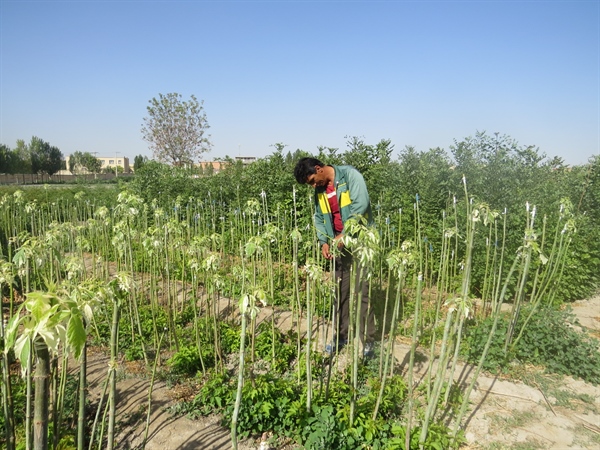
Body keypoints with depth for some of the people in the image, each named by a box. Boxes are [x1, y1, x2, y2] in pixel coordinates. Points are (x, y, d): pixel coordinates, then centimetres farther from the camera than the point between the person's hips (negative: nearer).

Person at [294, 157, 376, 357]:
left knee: (362, 291, -4)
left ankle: (368, 340, 7)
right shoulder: (319, 190, 11)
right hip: (340, 244, 6)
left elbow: (360, 205, -21)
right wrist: (323, 242, -2)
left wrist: (344, 234, -20)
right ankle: (340, 335, 22)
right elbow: (319, 218, 14)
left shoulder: (349, 175, -11)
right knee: (340, 291, 10)